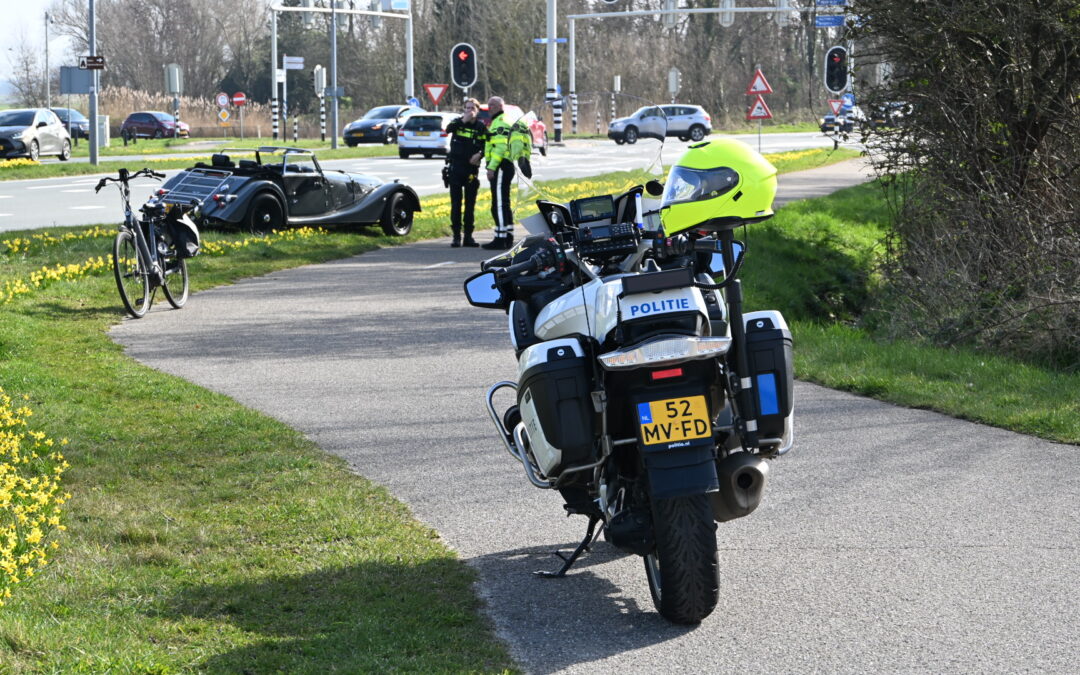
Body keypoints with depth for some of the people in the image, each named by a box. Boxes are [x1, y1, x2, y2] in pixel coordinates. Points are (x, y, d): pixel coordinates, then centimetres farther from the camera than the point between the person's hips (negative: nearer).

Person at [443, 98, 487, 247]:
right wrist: (463, 120, -24)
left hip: (472, 168, 1)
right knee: (456, 204, 0)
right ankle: (456, 236, 3)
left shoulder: (481, 127, 4)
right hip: (455, 168, -1)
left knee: (470, 204, 6)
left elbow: (486, 145, 4)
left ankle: (468, 236, 12)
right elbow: (448, 129, -18)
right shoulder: (458, 123, 2)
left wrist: (479, 154, -15)